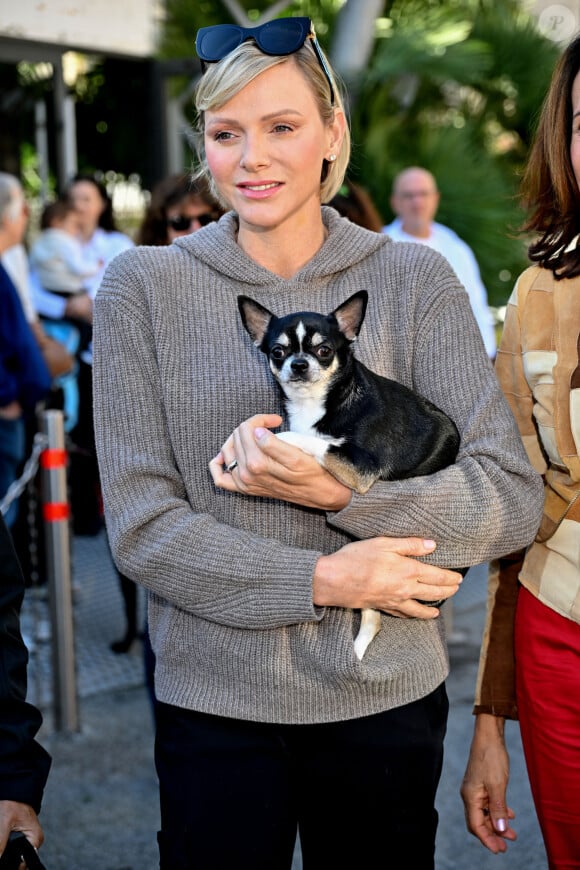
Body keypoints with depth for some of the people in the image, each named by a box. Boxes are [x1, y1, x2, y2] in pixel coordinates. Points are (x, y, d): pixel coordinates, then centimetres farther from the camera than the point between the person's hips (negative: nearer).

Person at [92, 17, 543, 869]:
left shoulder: (414, 280, -1)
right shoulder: (144, 288, -2)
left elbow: (514, 501, -7)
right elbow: (140, 526, -7)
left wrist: (339, 492, -20)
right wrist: (323, 580, -16)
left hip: (388, 701, 1)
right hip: (213, 703, 0)